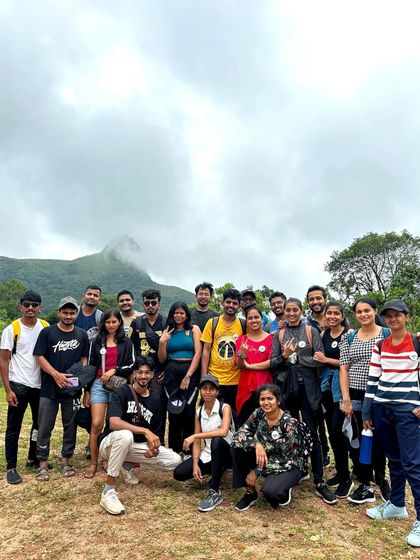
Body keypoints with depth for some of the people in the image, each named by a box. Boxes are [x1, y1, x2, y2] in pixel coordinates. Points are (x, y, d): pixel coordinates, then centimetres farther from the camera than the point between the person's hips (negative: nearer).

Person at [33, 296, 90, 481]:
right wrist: (56, 374, -16)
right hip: (49, 389, -2)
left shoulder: (82, 335, 7)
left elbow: (84, 359, 9)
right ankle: (43, 463, 18)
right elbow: (40, 357, -5)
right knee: (45, 427, 4)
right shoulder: (47, 332, -1)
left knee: (70, 426, 9)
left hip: (72, 389, 2)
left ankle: (66, 460, 24)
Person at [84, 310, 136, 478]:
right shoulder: (96, 341, 10)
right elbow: (91, 365, 11)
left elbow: (131, 365, 1)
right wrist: (88, 389, 9)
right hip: (99, 385, 1)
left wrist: (114, 371, -14)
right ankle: (93, 463, 6)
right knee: (96, 424, -5)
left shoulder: (126, 342, 6)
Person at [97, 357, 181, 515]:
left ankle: (127, 464, 7)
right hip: (111, 443, -5)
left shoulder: (155, 402, 2)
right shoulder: (123, 392, -15)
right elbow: (113, 423, -30)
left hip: (137, 446, 6)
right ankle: (108, 491, -26)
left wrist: (153, 446, -15)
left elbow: (152, 432, 9)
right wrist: (145, 431, -36)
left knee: (175, 461, -9)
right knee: (125, 435, -41)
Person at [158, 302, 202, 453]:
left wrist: (188, 376, -11)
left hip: (190, 372, -2)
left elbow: (198, 354, -4)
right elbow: (162, 359, 11)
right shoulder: (167, 332, 11)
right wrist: (161, 342, -6)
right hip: (171, 372, 2)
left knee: (188, 410, -6)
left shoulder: (194, 329, 5)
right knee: (173, 411, 2)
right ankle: (174, 450, 15)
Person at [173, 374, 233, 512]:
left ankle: (215, 493, -27)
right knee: (179, 473, -8)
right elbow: (197, 443, 2)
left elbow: (224, 432, -34)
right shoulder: (199, 413, 1)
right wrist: (195, 464, -14)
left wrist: (194, 436, -33)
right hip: (208, 454, 6)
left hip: (226, 453, -6)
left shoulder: (225, 408, -15)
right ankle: (217, 470, 13)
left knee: (216, 441, -38)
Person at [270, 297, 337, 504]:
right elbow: (272, 363, 4)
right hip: (285, 387, 3)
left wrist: (296, 358, -8)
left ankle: (319, 482, 9)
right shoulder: (279, 335, 8)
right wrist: (284, 356, -14)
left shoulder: (311, 331, 1)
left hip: (307, 387, -2)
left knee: (312, 433, 0)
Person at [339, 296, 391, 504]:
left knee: (379, 440, 7)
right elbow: (344, 369, 2)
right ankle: (365, 485, 24)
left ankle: (381, 480, 32)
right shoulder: (349, 338, 5)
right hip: (356, 397, 2)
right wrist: (346, 399, -4)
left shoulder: (387, 334, -1)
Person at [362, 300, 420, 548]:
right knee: (393, 459, 16)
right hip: (381, 407, 4)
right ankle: (397, 504, 30)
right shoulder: (380, 346, 7)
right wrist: (367, 412, 7)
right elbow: (372, 380, 7)